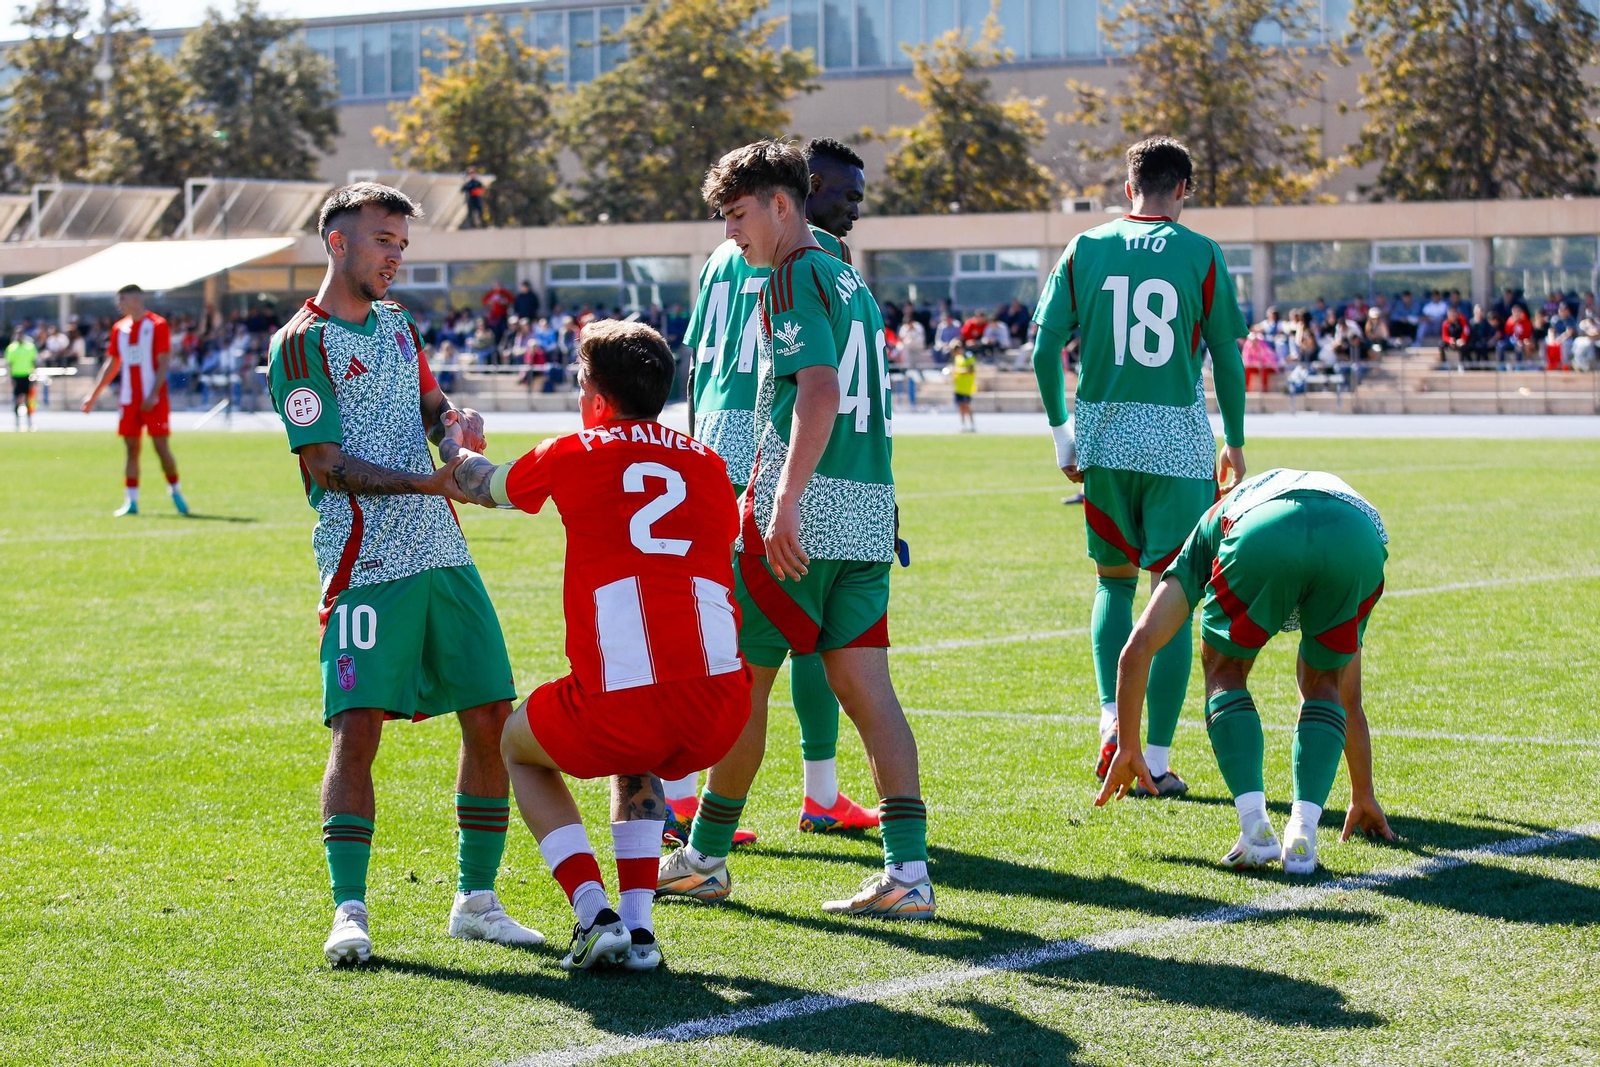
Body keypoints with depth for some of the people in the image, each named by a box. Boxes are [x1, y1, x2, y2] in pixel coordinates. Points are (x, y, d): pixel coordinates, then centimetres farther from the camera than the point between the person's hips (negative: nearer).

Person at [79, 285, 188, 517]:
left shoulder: (157, 325, -6)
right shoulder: (119, 328, 12)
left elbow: (163, 363, -10)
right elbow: (111, 365, 18)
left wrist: (153, 395, -18)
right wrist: (93, 395, 14)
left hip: (154, 400, -5)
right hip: (129, 400, 5)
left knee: (161, 446, -4)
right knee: (131, 449, 3)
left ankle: (175, 491, 13)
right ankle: (131, 501, 4)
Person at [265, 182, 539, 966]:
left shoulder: (397, 324, 18)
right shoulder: (300, 344, -4)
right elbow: (327, 465, -10)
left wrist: (457, 418, 2)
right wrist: (428, 482, -20)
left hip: (443, 553, 7)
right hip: (364, 566, -7)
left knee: (492, 717, 3)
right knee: (356, 730, -13)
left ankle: (475, 899, 13)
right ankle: (348, 911, -7)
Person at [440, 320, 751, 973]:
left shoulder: (573, 456, 10)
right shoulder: (708, 464, 16)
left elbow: (482, 487, 31)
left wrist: (453, 446, 53)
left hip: (620, 704, -4)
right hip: (722, 707, 4)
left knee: (518, 746, 29)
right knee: (635, 757, 39)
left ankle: (594, 916, 12)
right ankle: (637, 926, 23)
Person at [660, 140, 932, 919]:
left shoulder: (794, 278, -7)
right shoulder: (852, 283, 19)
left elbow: (821, 390, -20)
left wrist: (785, 501, -28)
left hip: (804, 511, -8)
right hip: (869, 509, 8)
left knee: (743, 679, 5)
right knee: (865, 686, 1)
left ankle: (705, 857, 17)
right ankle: (908, 873, -8)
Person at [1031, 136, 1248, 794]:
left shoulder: (1084, 250, 4)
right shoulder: (1202, 257, -1)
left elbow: (1044, 349, 1)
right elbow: (1227, 359, 2)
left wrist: (1061, 430, 12)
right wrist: (1236, 442, 14)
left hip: (1101, 438, 2)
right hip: (1178, 442, -2)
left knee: (1114, 580, 19)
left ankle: (1111, 716, -1)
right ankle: (1157, 758, 1)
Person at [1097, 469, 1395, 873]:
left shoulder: (1214, 522, 42)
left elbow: (1138, 647, 29)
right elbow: (1349, 698, 54)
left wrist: (1128, 747, 39)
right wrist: (1363, 795, 65)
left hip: (1262, 537, -2)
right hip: (1360, 541, 2)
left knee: (1225, 673, 25)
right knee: (1322, 686, 28)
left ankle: (1256, 829, 9)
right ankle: (1302, 836, 12)